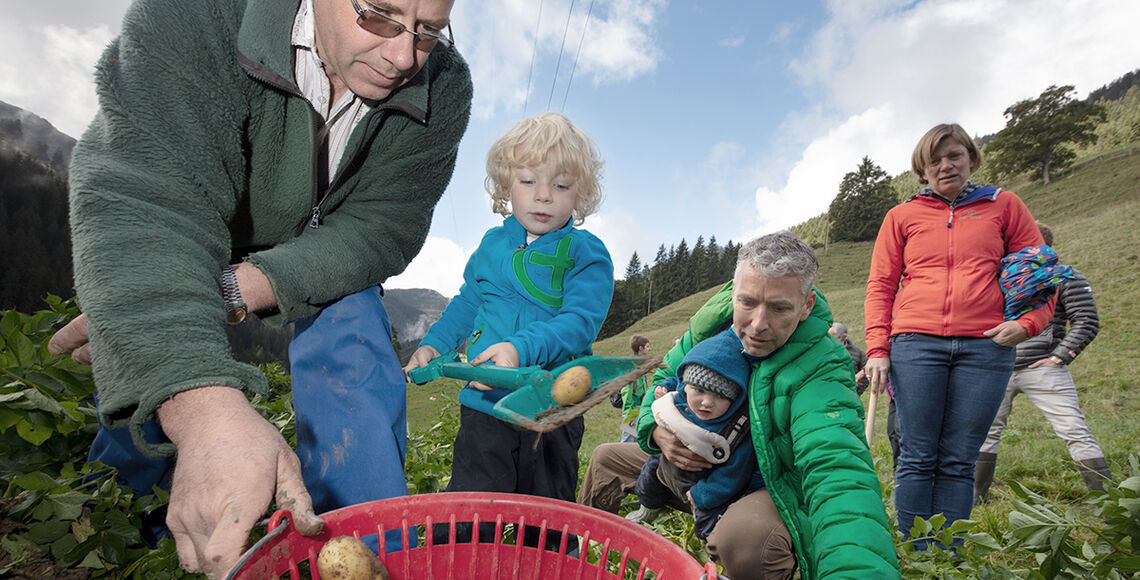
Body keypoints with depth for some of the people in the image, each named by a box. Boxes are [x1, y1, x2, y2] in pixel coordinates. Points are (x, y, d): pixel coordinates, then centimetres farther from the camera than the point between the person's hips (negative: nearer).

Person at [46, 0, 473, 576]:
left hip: (331, 255, 1)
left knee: (359, 386, -18)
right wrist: (207, 412, -60)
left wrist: (235, 290, -43)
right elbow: (142, 201, -45)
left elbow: (383, 227, -27)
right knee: (143, 393, -5)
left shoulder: (443, 89, -26)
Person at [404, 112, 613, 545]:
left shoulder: (586, 254, -7)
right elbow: (468, 303, 21)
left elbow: (580, 321, -20)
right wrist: (433, 344, 12)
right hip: (485, 403, 3)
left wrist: (522, 348, -34)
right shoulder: (493, 245, 7)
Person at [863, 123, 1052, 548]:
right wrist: (877, 349, -1)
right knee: (918, 459, -1)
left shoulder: (1003, 206, 15)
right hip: (915, 343, 0)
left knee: (958, 462, 3)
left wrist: (1027, 323, -4)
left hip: (985, 346, 1)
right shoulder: (902, 216, 13)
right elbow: (880, 286, 9)